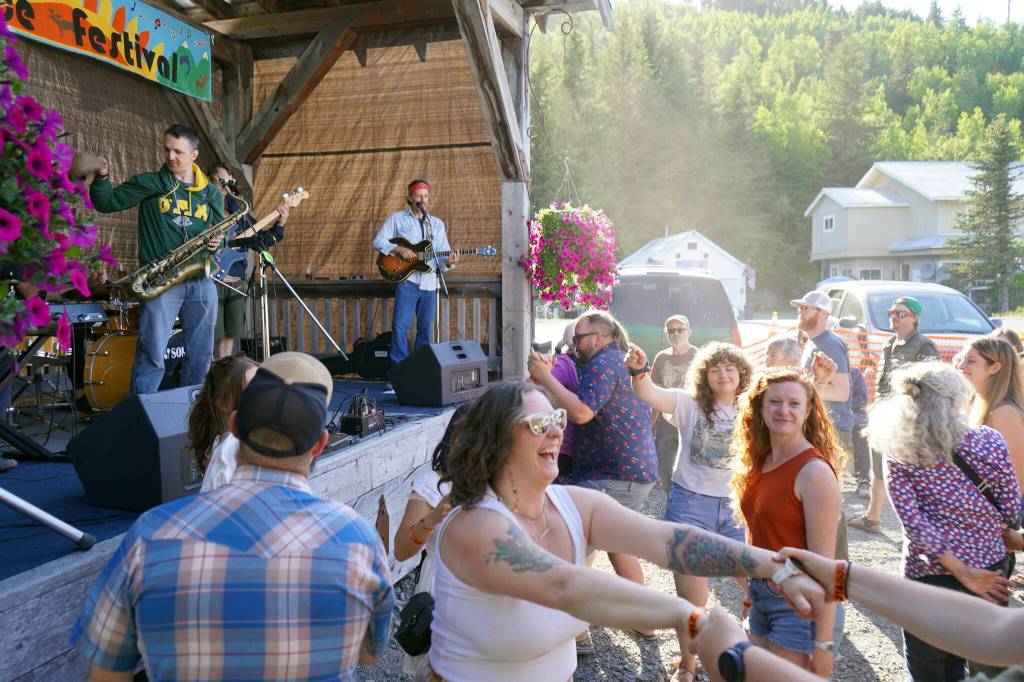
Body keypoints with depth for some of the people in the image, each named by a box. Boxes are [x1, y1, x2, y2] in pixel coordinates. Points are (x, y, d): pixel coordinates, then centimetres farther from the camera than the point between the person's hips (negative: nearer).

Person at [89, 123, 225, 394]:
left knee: (201, 356, 10)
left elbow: (221, 233, 18)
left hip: (201, 281, 4)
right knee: (152, 356, -8)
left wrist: (217, 243, -4)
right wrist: (102, 177, -16)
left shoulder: (211, 194, 13)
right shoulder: (148, 184, 5)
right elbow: (107, 203, 2)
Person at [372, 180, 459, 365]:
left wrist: (448, 261, -13)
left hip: (429, 282, 4)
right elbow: (378, 241, 0)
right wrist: (399, 249, -15)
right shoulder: (397, 218, 7)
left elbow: (444, 253, 10)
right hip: (406, 280, -4)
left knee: (426, 330, 7)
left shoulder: (437, 223, 17)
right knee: (400, 326, -12)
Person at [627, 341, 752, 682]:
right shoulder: (690, 404, -4)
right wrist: (639, 371, -41)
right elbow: (650, 394, -20)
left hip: (736, 507, 2)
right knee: (691, 597, 3)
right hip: (690, 504, -2)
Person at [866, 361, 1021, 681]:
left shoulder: (897, 454, -9)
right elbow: (1012, 512, -1)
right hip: (990, 571, 3)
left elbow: (914, 521, -16)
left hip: (928, 577, -2)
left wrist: (961, 572, -12)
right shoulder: (989, 442, -6)